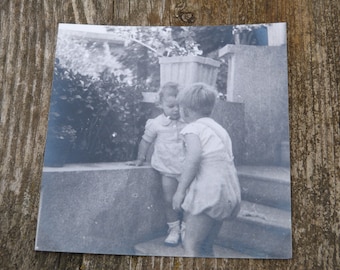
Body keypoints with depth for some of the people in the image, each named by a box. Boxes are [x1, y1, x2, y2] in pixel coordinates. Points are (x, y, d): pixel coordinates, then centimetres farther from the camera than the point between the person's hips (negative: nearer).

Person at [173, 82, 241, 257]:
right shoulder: (219, 128, 22)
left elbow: (194, 156, -20)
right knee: (206, 246, 18)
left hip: (208, 190, -9)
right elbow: (227, 158, 18)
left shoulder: (193, 127, -2)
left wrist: (180, 190, -17)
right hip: (230, 192, 9)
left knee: (190, 245, -3)